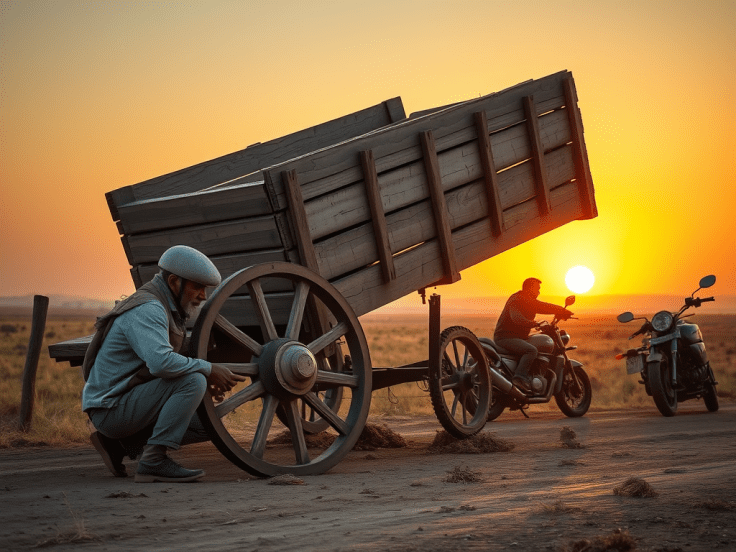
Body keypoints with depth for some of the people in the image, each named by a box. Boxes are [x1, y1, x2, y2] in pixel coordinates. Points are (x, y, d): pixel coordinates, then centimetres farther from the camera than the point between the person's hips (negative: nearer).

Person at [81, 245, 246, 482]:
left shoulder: (164, 309, 15)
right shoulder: (147, 309, -18)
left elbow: (165, 365, 18)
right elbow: (161, 362, -34)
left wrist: (210, 379, 1)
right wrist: (208, 369, -21)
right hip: (112, 408, -10)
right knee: (192, 381, -23)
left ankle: (119, 443, 12)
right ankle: (154, 461, -21)